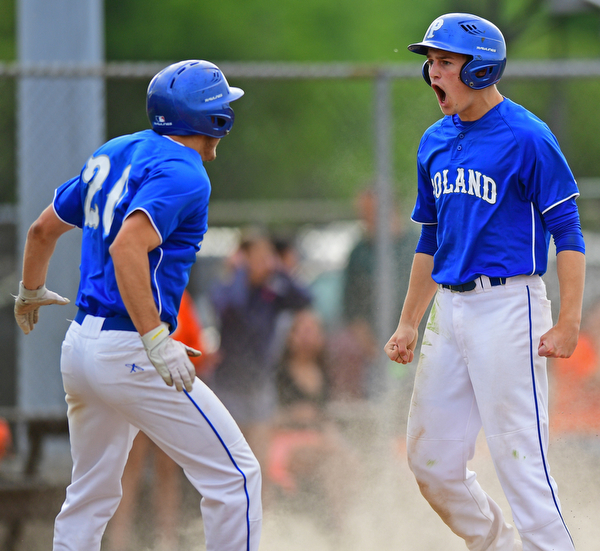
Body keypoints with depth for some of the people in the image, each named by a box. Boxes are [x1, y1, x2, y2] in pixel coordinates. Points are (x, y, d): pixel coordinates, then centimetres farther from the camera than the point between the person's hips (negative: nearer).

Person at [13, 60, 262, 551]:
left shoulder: (112, 155, 13)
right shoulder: (183, 174, -13)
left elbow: (43, 229, 22)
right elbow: (128, 247, -29)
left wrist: (31, 293, 40)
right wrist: (157, 341, -31)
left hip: (79, 343, 9)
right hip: (129, 350, -9)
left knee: (92, 493, 19)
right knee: (234, 475, -3)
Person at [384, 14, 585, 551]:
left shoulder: (527, 138, -10)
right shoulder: (435, 143, 13)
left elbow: (567, 234, -11)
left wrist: (569, 322, -18)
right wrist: (408, 323, 19)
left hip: (508, 306, -8)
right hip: (449, 310, 8)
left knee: (518, 460, -10)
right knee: (431, 463, 9)